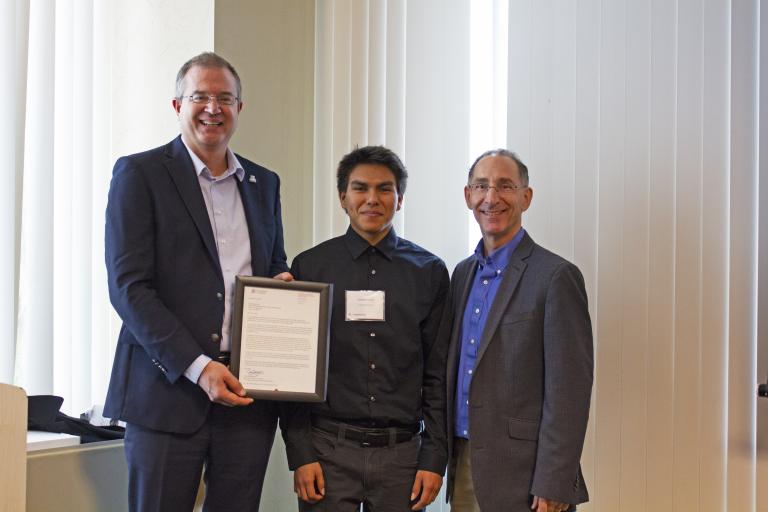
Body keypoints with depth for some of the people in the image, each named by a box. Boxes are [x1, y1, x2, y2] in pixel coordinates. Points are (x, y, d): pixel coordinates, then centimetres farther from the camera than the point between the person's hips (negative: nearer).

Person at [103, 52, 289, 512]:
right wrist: (197, 366, -17)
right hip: (168, 389, -4)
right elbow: (128, 286, -9)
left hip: (248, 394, 5)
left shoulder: (264, 183, 16)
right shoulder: (140, 174, -1)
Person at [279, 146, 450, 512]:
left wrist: (434, 458, 0)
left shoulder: (429, 272, 6)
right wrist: (300, 454, -3)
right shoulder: (309, 267, 3)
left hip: (401, 453, 1)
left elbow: (438, 375, 5)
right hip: (328, 452, -1)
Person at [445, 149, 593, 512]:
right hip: (464, 469, 6)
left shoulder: (555, 276, -10)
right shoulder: (463, 274, 12)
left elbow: (568, 391, -14)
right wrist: (448, 462, 10)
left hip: (522, 477, -6)